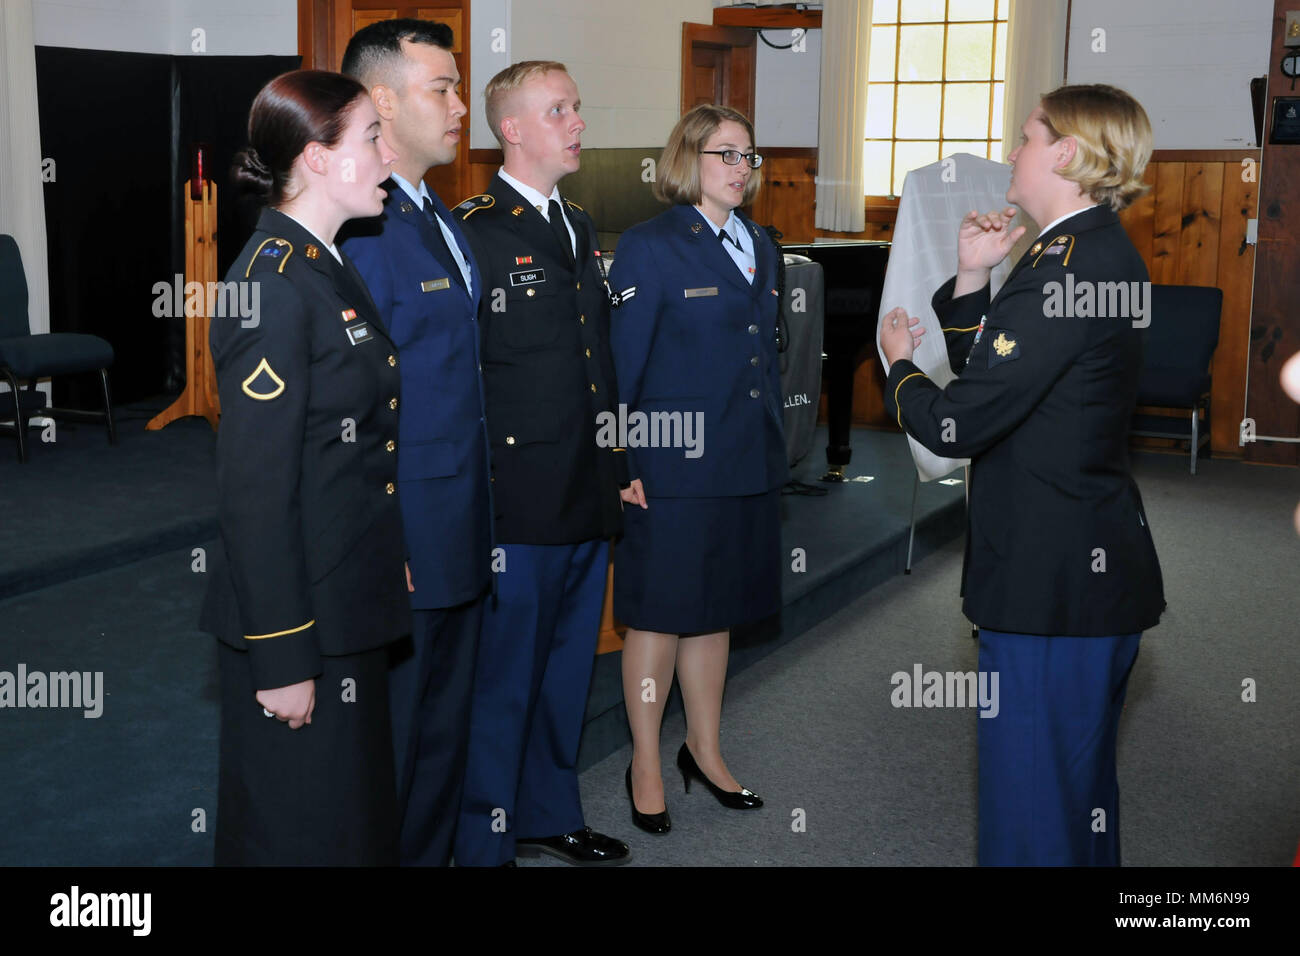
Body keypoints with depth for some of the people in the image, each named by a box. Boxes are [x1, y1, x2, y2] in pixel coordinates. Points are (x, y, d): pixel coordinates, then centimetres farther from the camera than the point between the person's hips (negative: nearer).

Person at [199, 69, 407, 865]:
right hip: (300, 619, -9)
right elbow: (255, 491, -21)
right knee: (301, 830, 6)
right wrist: (283, 660, -20)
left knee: (356, 812, 20)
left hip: (351, 607, 9)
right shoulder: (275, 284, -19)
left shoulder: (329, 269, 11)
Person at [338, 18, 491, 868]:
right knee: (385, 750, 7)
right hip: (396, 544, -9)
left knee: (443, 737, 21)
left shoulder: (436, 216, 13)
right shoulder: (361, 228, -19)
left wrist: (477, 521, 14)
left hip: (458, 535, 9)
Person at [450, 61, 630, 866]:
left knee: (568, 669, 19)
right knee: (504, 679, 2)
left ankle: (550, 813, 35)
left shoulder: (579, 226, 16)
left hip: (589, 496, 8)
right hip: (519, 499, -8)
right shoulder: (474, 231, -11)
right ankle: (485, 838, 18)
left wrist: (618, 464, 17)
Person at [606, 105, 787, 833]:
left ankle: (705, 751, 31)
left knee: (717, 613, 17)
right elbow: (621, 363, -10)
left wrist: (775, 453, 15)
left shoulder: (761, 247, 13)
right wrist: (620, 464, -13)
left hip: (748, 466, 7)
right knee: (661, 617, 4)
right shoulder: (649, 247, -8)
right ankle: (646, 766, 20)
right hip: (673, 471, -6)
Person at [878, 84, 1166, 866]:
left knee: (1032, 814, -1)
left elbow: (956, 424, -21)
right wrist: (972, 278, 5)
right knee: (1083, 796, 25)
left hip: (1056, 580, -11)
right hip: (1092, 566, 11)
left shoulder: (1069, 266, -21)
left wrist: (900, 362, -1)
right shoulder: (1099, 253, 13)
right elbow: (991, 378, 15)